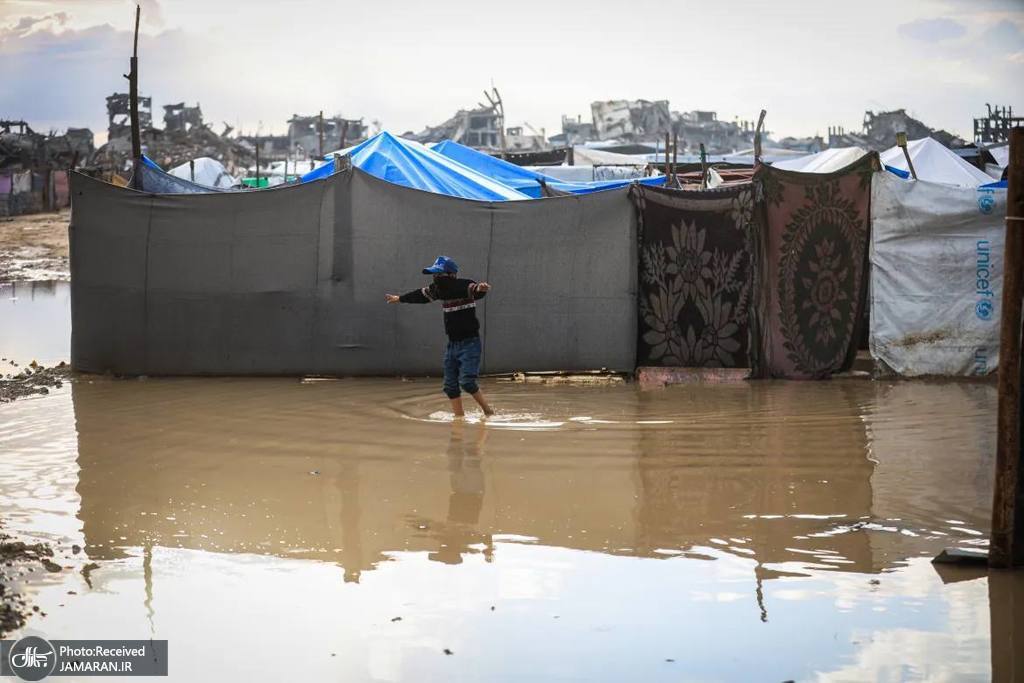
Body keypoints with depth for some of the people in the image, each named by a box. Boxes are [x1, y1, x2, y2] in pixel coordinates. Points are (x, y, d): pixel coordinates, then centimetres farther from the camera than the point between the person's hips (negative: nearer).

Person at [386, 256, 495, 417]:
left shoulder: (464, 286, -17)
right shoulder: (438, 289, 5)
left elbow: (476, 291, -38)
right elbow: (420, 295, 23)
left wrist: (481, 289, -63)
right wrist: (399, 298, 39)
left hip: (470, 343, -8)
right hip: (452, 344, 8)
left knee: (467, 382, -17)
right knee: (450, 386, 5)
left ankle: (488, 411, 0)